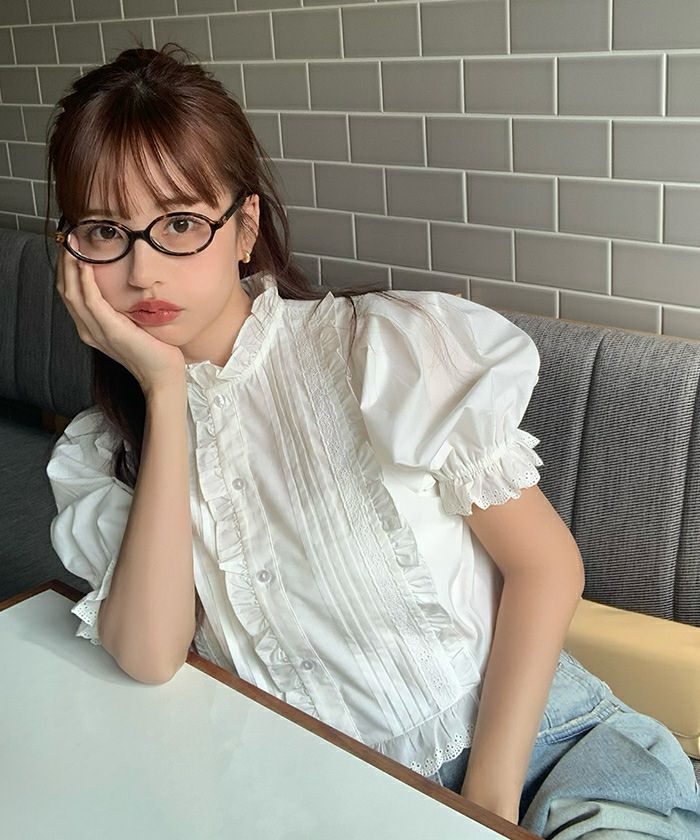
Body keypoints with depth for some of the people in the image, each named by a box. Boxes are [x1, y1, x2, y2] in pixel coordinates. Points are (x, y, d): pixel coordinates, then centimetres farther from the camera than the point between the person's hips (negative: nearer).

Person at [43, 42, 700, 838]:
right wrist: (165, 391, -15)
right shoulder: (97, 459, 2)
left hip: (523, 735, -3)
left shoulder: (382, 348, -7)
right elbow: (150, 657, -15)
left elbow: (546, 563, -5)